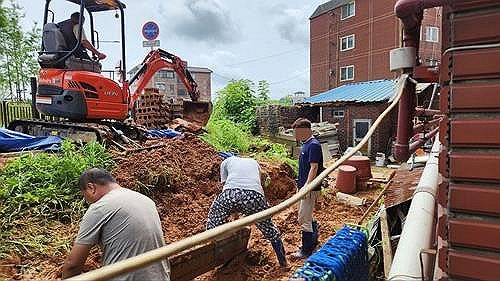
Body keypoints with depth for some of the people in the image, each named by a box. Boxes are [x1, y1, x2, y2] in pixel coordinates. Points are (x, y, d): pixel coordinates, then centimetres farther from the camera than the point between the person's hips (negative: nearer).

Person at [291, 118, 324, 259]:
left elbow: (314, 167, -25)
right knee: (304, 216, 20)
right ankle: (313, 240, 36)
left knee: (304, 219, -1)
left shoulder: (313, 145, -18)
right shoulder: (306, 144, 12)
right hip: (303, 187, 10)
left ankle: (307, 250, 13)